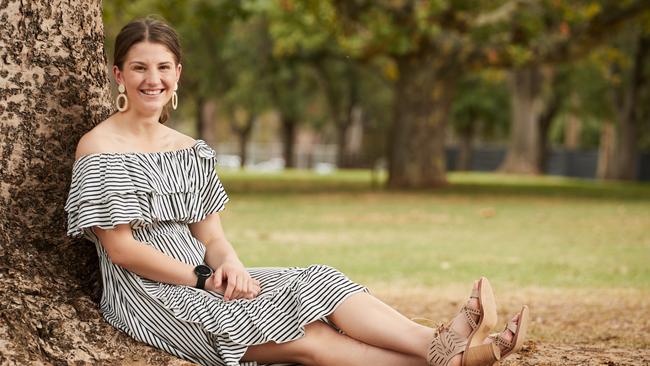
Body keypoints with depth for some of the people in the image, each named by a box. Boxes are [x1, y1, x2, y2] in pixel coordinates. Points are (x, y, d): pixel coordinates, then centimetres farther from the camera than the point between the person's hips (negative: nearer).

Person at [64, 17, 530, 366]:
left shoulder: (192, 151, 15)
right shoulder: (99, 150, -6)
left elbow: (210, 235, 11)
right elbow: (121, 247, -12)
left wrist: (228, 265, -13)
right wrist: (204, 280, -16)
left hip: (201, 275, 7)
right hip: (149, 296, -6)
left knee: (317, 283, -20)